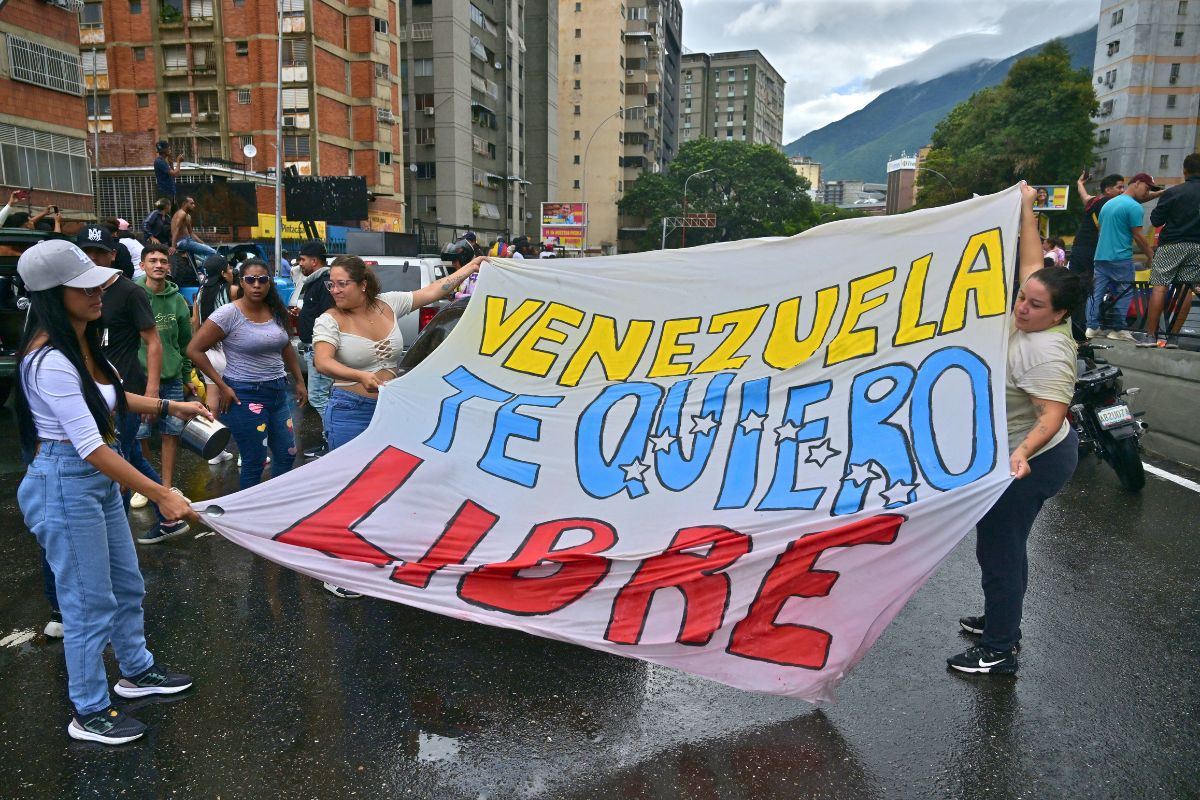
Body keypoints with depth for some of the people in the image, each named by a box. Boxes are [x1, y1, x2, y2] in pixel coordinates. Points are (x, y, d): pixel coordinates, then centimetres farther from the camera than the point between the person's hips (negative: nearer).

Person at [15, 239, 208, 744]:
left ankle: (137, 670, 42)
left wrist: (170, 407, 15)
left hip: (100, 481, 9)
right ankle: (89, 713, 23)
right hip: (66, 485, -9)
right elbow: (90, 447, -27)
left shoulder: (83, 344, 4)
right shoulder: (50, 360, -24)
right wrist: (162, 496, -27)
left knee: (127, 585, 21)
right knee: (90, 604, 4)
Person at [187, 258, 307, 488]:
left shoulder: (276, 311, 5)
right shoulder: (229, 314, -13)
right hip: (245, 396, -6)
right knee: (255, 462, 0)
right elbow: (194, 350, -12)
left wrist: (299, 381, 16)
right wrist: (222, 386, -12)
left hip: (278, 392, 6)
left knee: (288, 454, 12)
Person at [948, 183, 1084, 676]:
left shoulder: (1046, 351, -26)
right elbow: (1032, 263, 8)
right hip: (1012, 456, 10)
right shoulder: (1028, 321, -2)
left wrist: (1023, 452, -49)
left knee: (999, 549, -1)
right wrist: (1026, 210, 12)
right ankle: (1002, 622, 39)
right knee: (1002, 546, 22)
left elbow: (1051, 415, -33)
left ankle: (998, 653, 11)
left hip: (1028, 464, -10)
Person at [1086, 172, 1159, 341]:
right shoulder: (1134, 207, -9)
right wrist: (1152, 256, -1)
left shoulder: (1108, 203, 16)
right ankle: (1118, 329, 2)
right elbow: (1138, 235, -10)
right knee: (1123, 294, 1)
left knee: (1097, 292, 5)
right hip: (1121, 258, -7)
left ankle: (1092, 326, 4)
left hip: (1100, 256, 7)